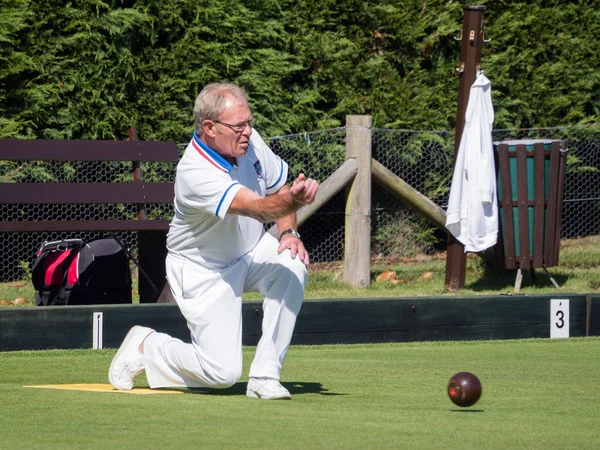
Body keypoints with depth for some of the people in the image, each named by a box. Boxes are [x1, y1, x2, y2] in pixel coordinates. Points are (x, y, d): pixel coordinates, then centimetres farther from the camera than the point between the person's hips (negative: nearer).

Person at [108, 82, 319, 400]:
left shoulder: (249, 140, -11)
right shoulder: (195, 173, -34)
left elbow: (280, 188, 5)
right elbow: (259, 209, -45)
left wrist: (289, 232, -12)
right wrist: (292, 200, -66)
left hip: (250, 251, 7)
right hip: (202, 270, -7)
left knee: (292, 266, -27)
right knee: (222, 372, -12)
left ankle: (264, 376, -15)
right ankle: (145, 347, 17)